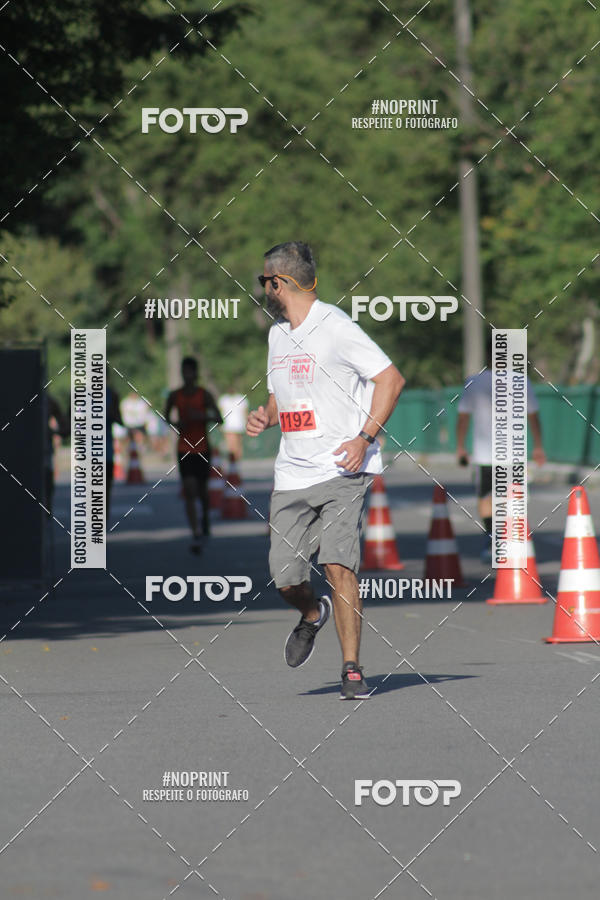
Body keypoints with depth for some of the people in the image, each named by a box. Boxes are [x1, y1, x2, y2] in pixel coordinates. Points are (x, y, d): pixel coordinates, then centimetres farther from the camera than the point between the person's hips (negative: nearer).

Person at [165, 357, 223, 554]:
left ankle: (206, 516, 50)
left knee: (202, 490, 15)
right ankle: (196, 536, -17)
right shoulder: (174, 396, -1)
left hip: (202, 449, 0)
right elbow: (166, 416, 15)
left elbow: (219, 420, -11)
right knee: (189, 492, -12)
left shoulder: (205, 395, -6)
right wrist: (174, 425, -7)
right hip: (184, 450, 0)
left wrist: (202, 416, -28)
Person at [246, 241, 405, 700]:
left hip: (343, 471, -7)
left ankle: (352, 669, -10)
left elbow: (391, 378, -11)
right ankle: (313, 613, 35)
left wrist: (364, 438, -18)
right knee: (285, 577, 0)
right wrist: (266, 415, 6)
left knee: (339, 565, -19)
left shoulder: (336, 327, -10)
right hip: (292, 474, 7)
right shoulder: (278, 335, 15)